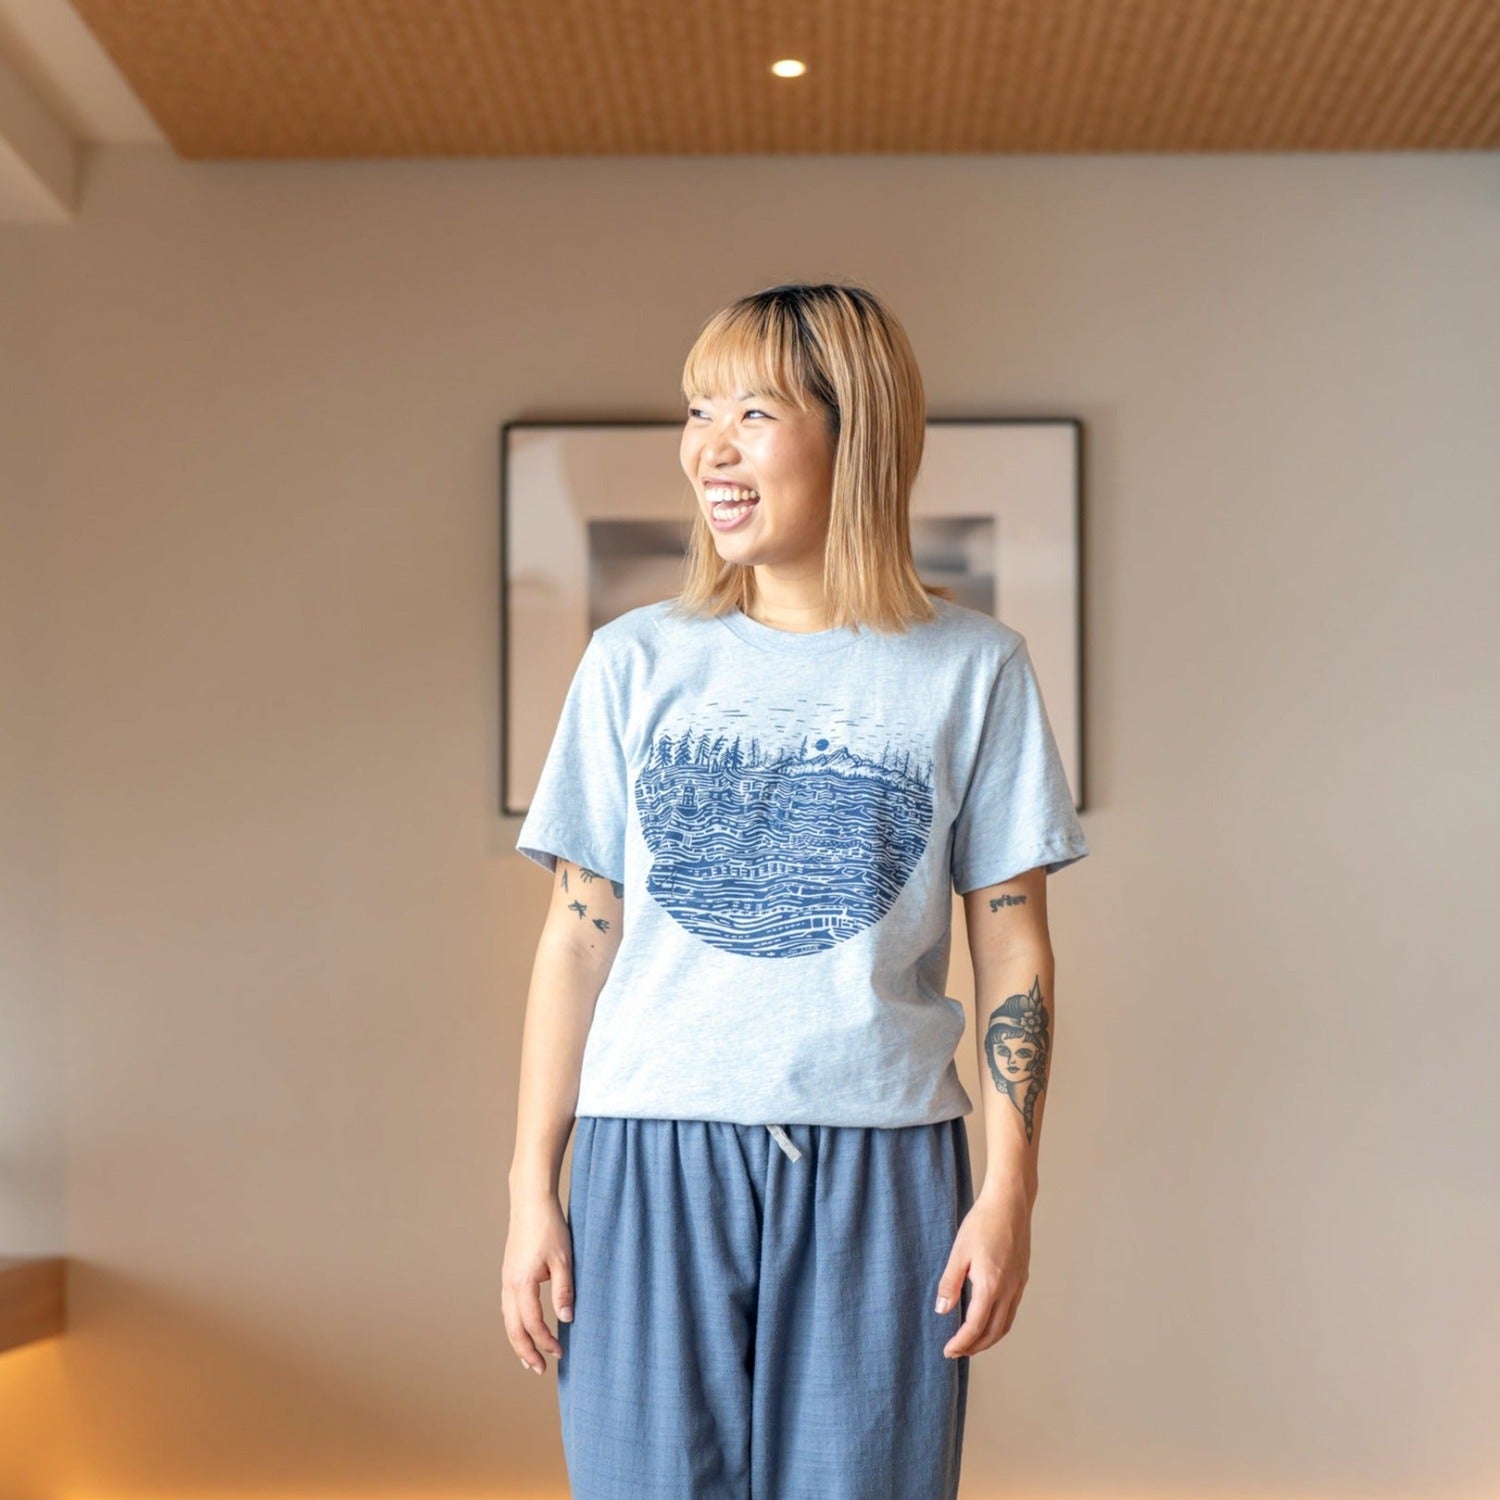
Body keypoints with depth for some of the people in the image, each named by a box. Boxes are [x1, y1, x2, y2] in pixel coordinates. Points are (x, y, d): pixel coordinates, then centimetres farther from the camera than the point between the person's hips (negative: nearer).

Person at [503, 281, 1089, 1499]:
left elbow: (1014, 951, 3)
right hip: (655, 1163, 1)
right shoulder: (636, 661, 5)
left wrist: (1010, 1190, -3)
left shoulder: (972, 668, 2)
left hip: (880, 1169, -1)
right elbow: (578, 940, 6)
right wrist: (532, 1191, 3)